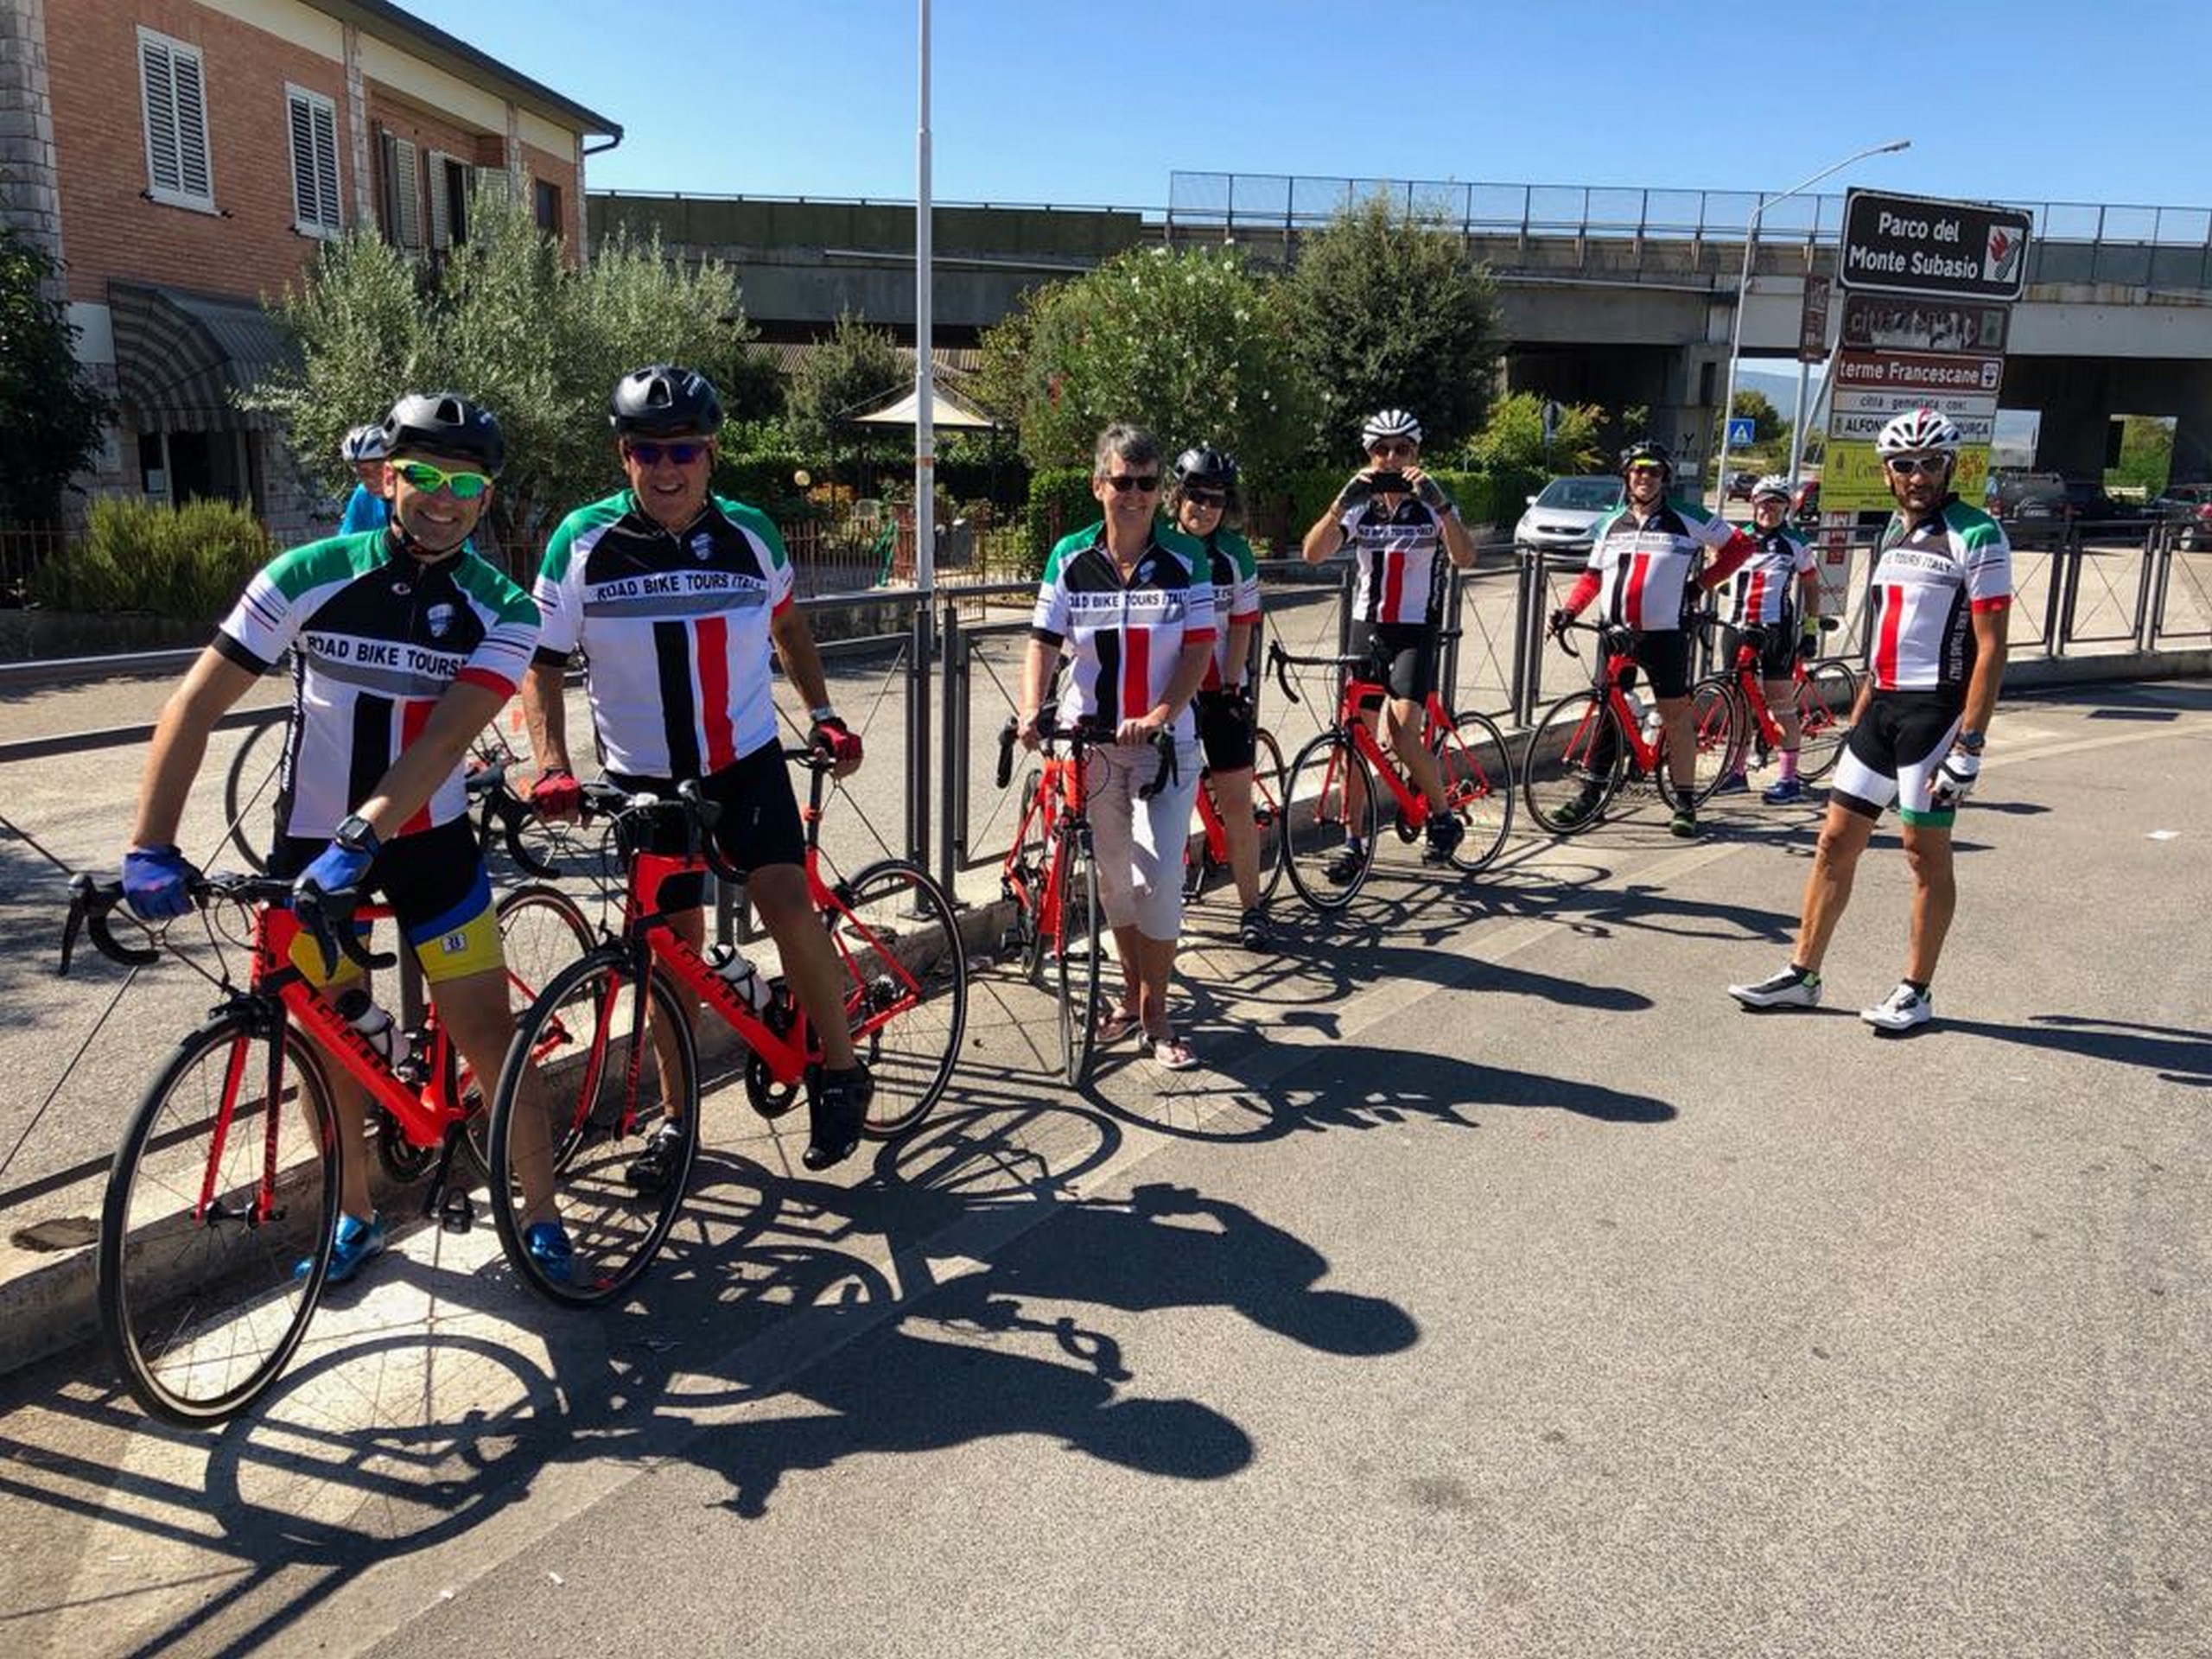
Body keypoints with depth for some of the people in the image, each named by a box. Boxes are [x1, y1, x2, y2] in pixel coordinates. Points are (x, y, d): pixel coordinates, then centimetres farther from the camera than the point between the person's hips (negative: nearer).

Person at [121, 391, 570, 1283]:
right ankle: (354, 1215, 30)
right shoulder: (308, 577, -13)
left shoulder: (500, 609, -12)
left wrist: (359, 838, -37)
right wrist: (150, 847, -22)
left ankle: (540, 1214, 15)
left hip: (429, 840, 0)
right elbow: (195, 705, -14)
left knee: (489, 1033, -2)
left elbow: (443, 740, -24)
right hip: (312, 842, 1)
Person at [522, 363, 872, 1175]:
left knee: (787, 905, -18)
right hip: (644, 775, 0)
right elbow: (541, 663, -5)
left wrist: (823, 715, 8)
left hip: (746, 759, 0)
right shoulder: (584, 541, -10)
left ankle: (840, 1072, 2)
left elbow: (787, 625, 14)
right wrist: (553, 768, -17)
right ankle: (676, 1116, 23)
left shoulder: (748, 531, -4)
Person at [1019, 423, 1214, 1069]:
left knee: (1158, 877, -8)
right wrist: (1032, 710, -20)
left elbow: (1198, 650, -8)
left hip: (1164, 741, -2)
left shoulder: (1185, 559, -4)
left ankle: (1155, 1010, 9)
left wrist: (1156, 717, -21)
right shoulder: (1070, 557, -1)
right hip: (1089, 739, 2)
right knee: (1113, 876, 10)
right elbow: (1044, 640, -3)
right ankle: (1131, 994, 29)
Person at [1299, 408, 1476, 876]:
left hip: (1415, 630, -3)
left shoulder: (1433, 505, -2)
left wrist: (1438, 502, -31)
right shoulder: (1359, 507, 3)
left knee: (1401, 735, -19)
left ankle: (1443, 818, 3)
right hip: (1367, 627, 3)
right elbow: (1312, 553, -14)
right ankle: (1352, 844, 13)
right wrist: (1343, 500, -26)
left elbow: (1464, 558, -20)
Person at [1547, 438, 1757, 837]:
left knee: (1675, 716, -1)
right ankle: (1591, 795, 12)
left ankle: (1685, 803, 5)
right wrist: (1569, 610, 3)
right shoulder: (1610, 525, 13)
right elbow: (1593, 576, 18)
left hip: (1665, 635, -3)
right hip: (1616, 634, 3)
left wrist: (1703, 581, 0)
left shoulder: (1687, 520, 2)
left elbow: (1741, 545, 8)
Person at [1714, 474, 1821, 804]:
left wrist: (1810, 631, 4)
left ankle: (1790, 780, 0)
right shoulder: (1737, 537, 9)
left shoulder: (1796, 544, 2)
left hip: (1776, 630, -4)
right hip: (1737, 628, 4)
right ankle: (1736, 771, 19)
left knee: (1782, 706, -4)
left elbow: (1811, 588, 8)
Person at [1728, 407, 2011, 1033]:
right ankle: (1801, 976, 14)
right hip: (1883, 706, 7)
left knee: (1926, 853, 1)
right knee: (1835, 842, 7)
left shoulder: (1977, 537, -10)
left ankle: (1916, 991, 13)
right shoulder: (1891, 535, 14)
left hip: (1936, 709, -7)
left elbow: (1990, 649, -14)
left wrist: (1969, 745, -19)